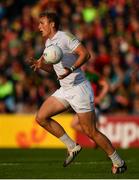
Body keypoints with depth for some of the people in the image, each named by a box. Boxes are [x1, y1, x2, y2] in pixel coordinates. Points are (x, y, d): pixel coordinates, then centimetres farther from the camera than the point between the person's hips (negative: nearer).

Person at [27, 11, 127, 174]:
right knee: (41, 117, -1)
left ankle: (118, 163, 6)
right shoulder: (48, 42, 14)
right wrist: (40, 65, 2)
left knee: (90, 132, -7)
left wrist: (72, 69, -33)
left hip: (79, 88, -9)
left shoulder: (65, 37, -12)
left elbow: (85, 54, -20)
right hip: (64, 90, 9)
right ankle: (72, 147, 8)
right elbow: (51, 68, 23)